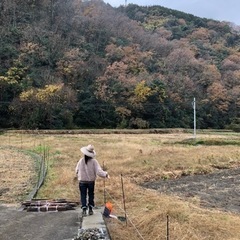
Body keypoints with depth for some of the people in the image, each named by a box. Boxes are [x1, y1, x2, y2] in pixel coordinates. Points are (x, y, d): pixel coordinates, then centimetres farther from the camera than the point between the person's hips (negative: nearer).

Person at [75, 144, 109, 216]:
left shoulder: (81, 161, -9)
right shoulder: (94, 161, -14)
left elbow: (77, 170, 2)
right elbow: (99, 172, -19)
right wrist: (106, 174, -4)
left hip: (82, 181, 0)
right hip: (91, 181, 0)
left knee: (83, 195, 8)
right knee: (91, 195, 16)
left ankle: (84, 210, 1)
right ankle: (90, 210, 20)